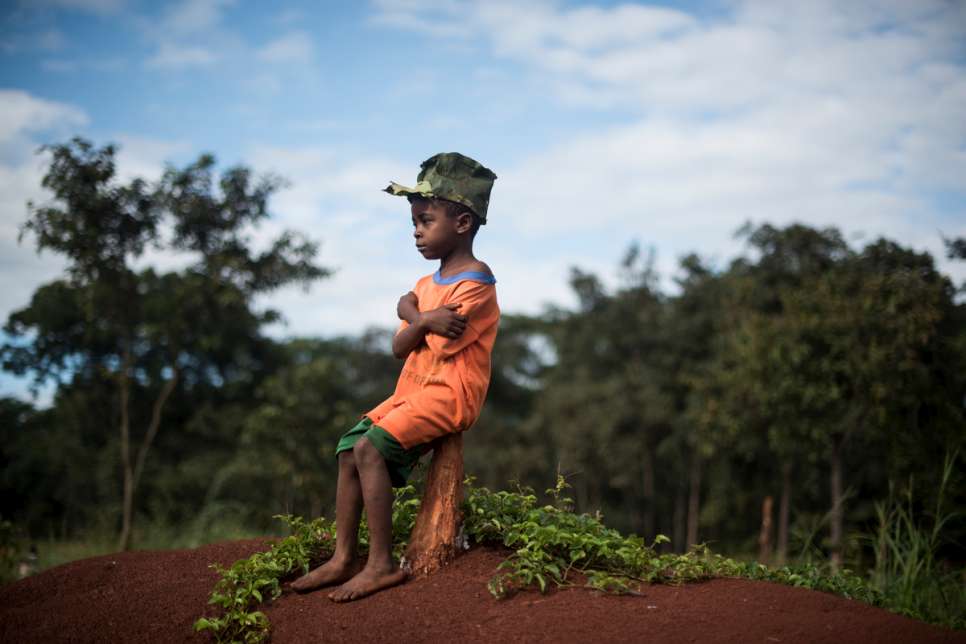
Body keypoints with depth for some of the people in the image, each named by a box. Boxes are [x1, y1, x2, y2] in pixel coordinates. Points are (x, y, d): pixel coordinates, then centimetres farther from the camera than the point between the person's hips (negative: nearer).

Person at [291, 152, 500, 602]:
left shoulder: (474, 284, -13)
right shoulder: (429, 283, 17)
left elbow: (436, 348, -19)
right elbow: (400, 347, 7)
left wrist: (416, 324, -2)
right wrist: (423, 319, -11)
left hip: (448, 394, -9)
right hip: (413, 390, 9)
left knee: (371, 448, -23)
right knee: (348, 447, -1)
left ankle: (382, 564, -18)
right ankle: (343, 558, 2)